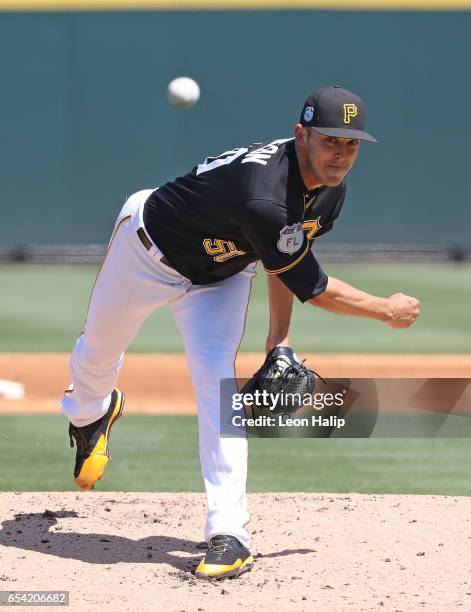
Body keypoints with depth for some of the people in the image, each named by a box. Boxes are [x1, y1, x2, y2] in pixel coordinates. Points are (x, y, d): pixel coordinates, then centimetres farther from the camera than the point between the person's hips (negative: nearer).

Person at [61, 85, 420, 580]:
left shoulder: (330, 190, -18)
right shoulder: (262, 198, -43)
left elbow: (285, 257, 0)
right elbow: (311, 286, -32)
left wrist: (279, 338, -5)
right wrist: (387, 311, -20)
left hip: (219, 275, 5)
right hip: (150, 247, -5)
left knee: (216, 382, -15)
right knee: (99, 347, 19)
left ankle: (228, 533, -19)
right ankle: (89, 412, 58)